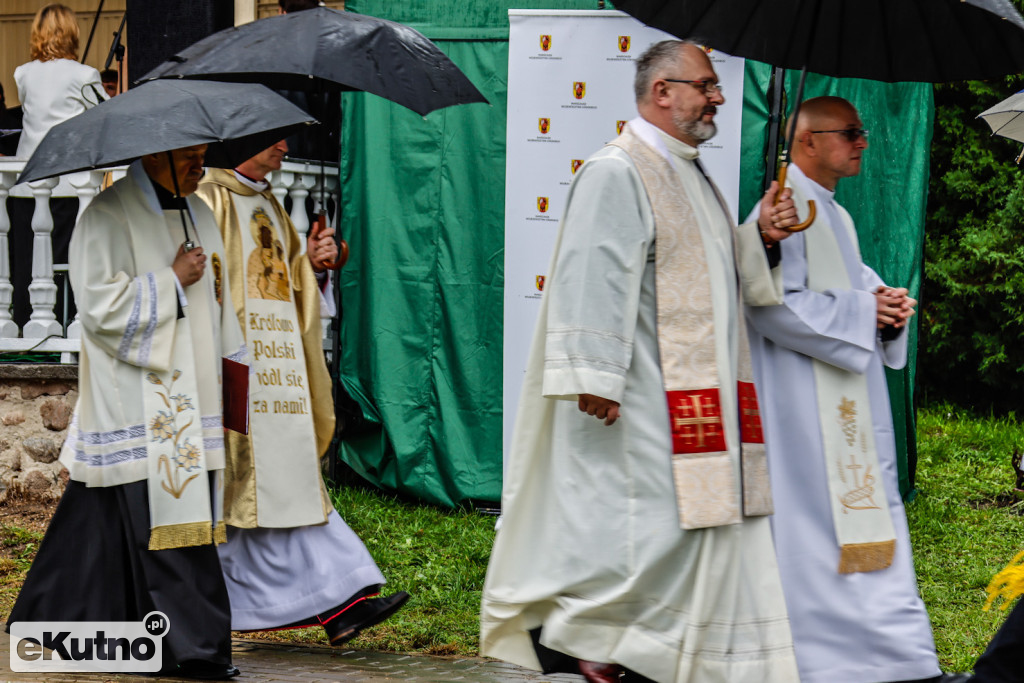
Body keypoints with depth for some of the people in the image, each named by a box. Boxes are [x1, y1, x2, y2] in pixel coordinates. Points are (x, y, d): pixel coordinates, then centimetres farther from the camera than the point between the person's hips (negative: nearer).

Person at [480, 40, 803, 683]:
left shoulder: (692, 177, 19)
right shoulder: (616, 173, -11)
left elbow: (721, 270, 27)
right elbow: (592, 277, -18)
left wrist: (759, 236, 7)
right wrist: (595, 379, -24)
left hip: (702, 398, 10)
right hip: (643, 405, -10)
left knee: (704, 526, 8)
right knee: (649, 524, -11)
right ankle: (561, 625, 3)